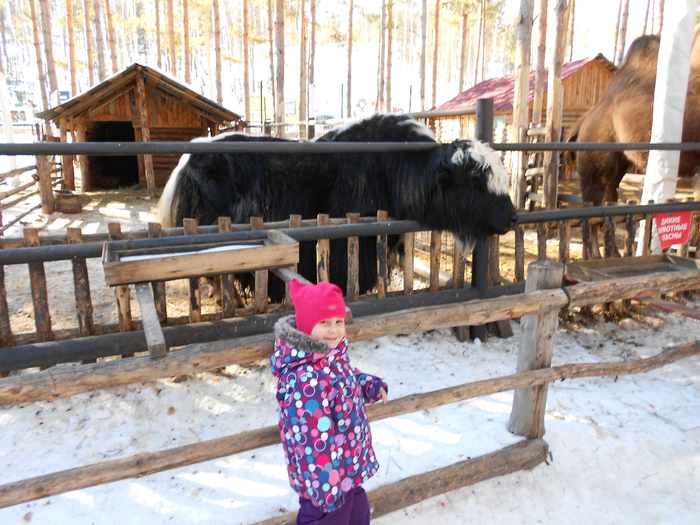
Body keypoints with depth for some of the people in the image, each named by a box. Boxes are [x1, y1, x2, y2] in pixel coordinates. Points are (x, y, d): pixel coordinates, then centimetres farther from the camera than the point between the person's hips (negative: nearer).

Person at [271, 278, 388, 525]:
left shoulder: (333, 353, -5)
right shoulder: (307, 378, -35)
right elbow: (313, 439, -31)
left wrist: (371, 386, -1)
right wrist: (327, 486, -24)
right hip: (326, 474, -9)